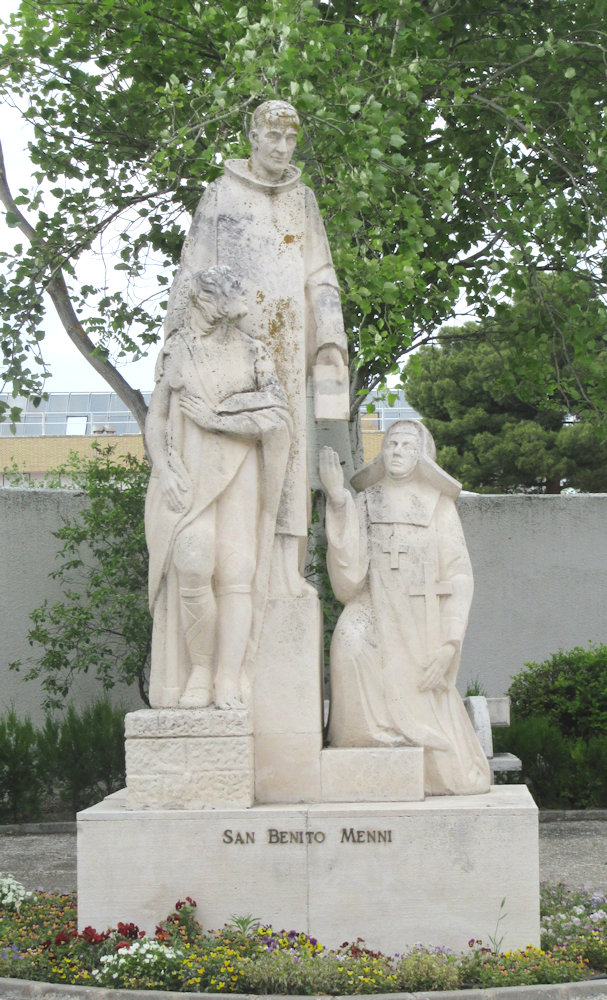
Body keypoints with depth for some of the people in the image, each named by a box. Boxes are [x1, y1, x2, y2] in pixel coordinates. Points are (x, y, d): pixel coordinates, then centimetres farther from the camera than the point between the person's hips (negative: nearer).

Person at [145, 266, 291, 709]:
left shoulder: (253, 353, 13)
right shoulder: (177, 352, 12)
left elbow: (277, 413, 2)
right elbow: (156, 418, 9)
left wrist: (215, 414, -5)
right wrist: (165, 470, -7)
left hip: (238, 474, 1)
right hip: (187, 474, -1)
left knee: (236, 571, -10)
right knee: (193, 566, -18)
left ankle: (229, 680, -12)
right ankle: (199, 671, -8)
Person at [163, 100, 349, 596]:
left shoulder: (303, 199, 16)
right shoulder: (221, 194, 7)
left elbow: (321, 277, 15)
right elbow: (193, 270, 6)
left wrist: (332, 340, 6)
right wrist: (178, 334, -1)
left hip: (288, 337, 3)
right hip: (233, 331, -3)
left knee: (288, 440, -3)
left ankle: (287, 565, -3)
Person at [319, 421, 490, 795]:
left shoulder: (439, 506, 6)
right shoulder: (364, 505, 8)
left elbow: (459, 578, 1)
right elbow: (348, 578, -7)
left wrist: (448, 646, -10)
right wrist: (338, 501, -13)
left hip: (423, 633, 0)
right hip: (376, 620, 1)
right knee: (350, 638, -35)